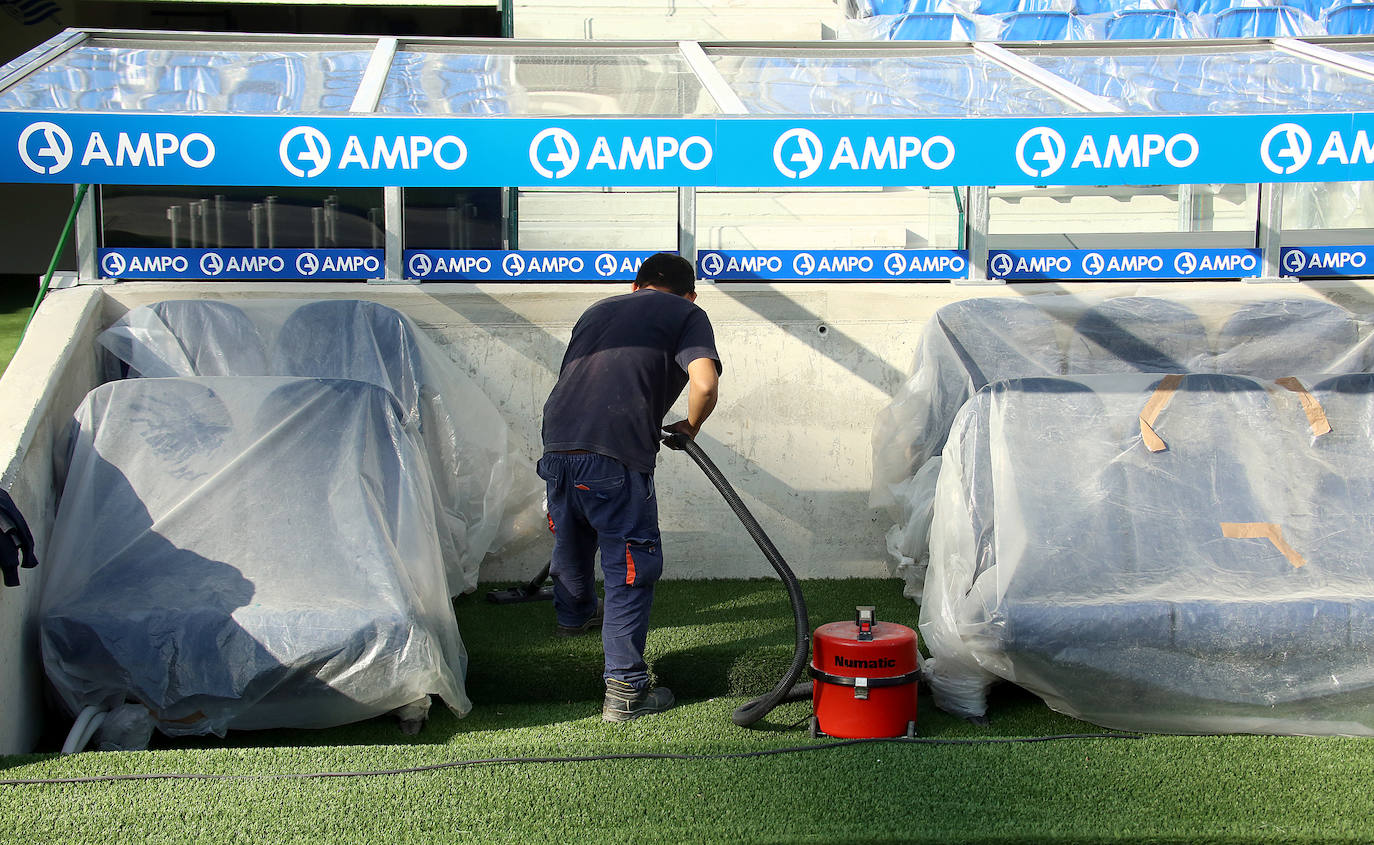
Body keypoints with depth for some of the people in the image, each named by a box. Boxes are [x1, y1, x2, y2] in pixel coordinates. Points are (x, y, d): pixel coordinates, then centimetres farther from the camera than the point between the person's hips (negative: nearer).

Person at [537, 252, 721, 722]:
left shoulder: (598, 309, 27)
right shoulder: (687, 314, 9)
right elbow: (704, 383, -10)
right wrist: (688, 428, 12)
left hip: (557, 441, 7)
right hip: (615, 454, -6)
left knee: (572, 538, 30)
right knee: (632, 567, 4)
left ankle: (574, 614, 58)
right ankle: (624, 691, 5)